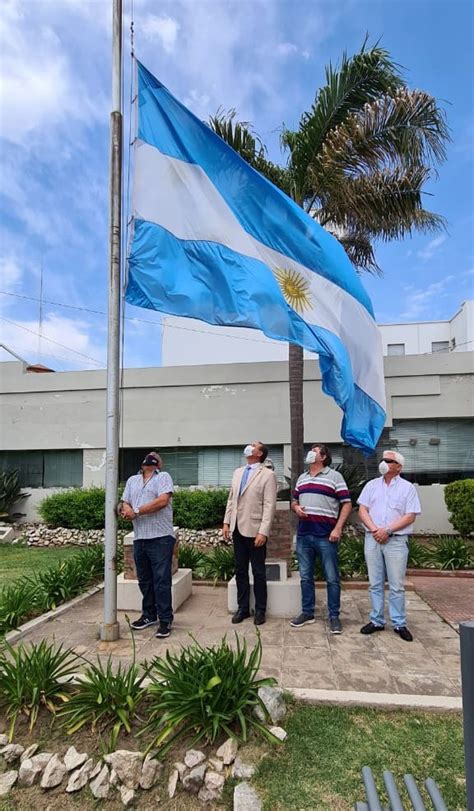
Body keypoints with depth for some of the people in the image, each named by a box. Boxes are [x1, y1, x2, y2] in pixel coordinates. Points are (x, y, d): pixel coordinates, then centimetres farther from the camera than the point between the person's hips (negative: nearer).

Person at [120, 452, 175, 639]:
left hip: (160, 538, -6)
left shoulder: (163, 477, -1)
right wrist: (125, 508, -11)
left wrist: (136, 511, -12)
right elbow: (124, 503, 14)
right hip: (139, 539, 6)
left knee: (161, 581, -2)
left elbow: (163, 500, -15)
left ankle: (165, 620, 7)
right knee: (144, 580, 15)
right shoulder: (132, 480, 18)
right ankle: (149, 615, 29)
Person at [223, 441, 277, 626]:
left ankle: (260, 610, 21)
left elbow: (269, 505, -13)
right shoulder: (238, 472, 13)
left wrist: (263, 531, -19)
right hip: (238, 529, 6)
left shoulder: (267, 474, -7)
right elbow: (231, 499, 15)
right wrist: (227, 522, 7)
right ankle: (242, 607, 26)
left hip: (255, 530, -6)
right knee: (240, 571, 13)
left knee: (258, 572, 7)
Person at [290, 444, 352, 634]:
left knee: (332, 578, 3)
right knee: (306, 577, 12)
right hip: (303, 535, 5)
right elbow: (294, 501, 24)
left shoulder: (334, 476, -2)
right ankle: (307, 613, 24)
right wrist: (296, 507, -1)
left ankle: (334, 616, 15)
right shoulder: (301, 478, 16)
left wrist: (338, 528, -12)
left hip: (326, 536, -5)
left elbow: (347, 504, -5)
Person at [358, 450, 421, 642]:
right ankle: (377, 621, 20)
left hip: (396, 540, -3)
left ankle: (399, 624, 15)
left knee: (397, 586, 3)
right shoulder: (371, 485, 10)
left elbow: (410, 516, -5)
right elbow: (362, 510, 6)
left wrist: (387, 530, -13)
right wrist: (374, 530, -10)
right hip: (372, 539, 3)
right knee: (375, 584, 9)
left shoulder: (407, 487, 1)